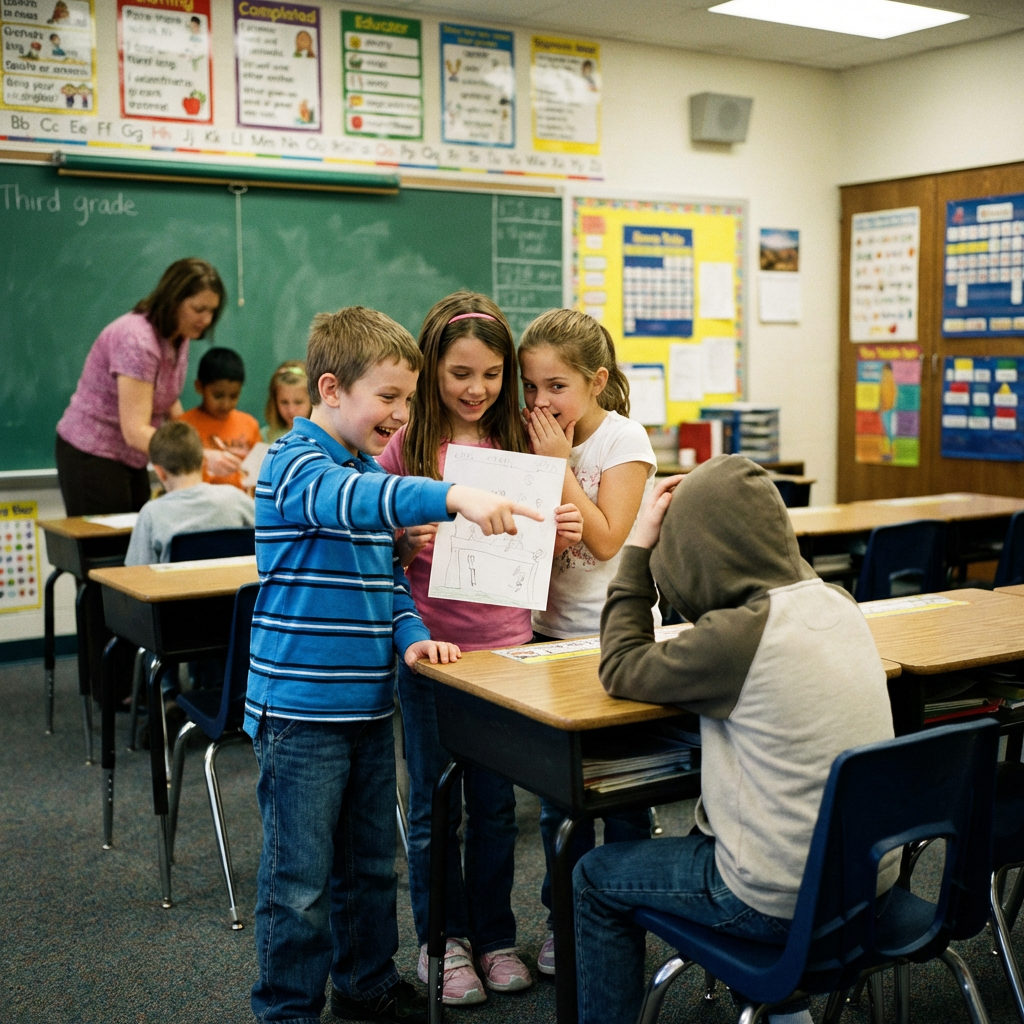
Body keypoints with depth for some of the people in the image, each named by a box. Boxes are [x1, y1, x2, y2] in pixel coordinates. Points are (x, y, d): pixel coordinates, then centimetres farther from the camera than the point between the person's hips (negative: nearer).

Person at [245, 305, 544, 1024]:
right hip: (301, 708, -8)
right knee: (300, 877, 3)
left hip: (369, 703, 8)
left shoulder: (371, 472, 13)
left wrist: (412, 634, -1)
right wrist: (453, 496, -51)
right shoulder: (294, 464, -14)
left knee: (371, 862, 19)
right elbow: (349, 501, -37)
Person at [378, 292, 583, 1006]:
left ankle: (495, 935, 29)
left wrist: (562, 536, -12)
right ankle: (442, 939, 27)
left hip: (504, 645, 2)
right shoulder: (407, 447, -4)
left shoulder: (518, 445, 3)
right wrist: (407, 542, -22)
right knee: (435, 804, 10)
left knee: (496, 804, 13)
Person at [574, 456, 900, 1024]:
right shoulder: (837, 603, -2)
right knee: (712, 824, 35)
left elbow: (621, 668, -7)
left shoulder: (735, 636, -23)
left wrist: (640, 547, -3)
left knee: (595, 878, 12)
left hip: (788, 903, -7)